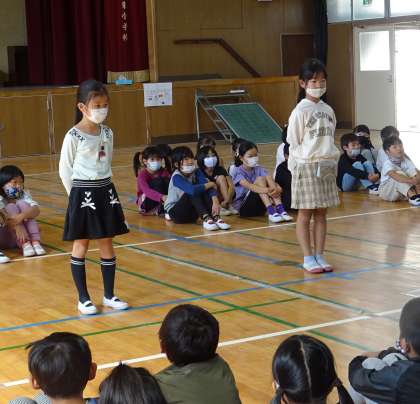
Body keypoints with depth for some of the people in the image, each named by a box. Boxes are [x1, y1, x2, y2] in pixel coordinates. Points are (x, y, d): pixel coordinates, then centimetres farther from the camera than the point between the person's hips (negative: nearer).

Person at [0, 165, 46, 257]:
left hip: (24, 233, 3)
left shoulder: (24, 194, 0)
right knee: (11, 207, -23)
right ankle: (24, 244, -37)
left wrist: (22, 216, -39)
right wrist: (16, 226, -44)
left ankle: (35, 241, -30)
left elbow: (36, 210, -19)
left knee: (22, 204, -17)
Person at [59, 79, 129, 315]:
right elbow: (65, 170, -7)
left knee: (107, 245, 9)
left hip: (106, 192, 6)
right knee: (81, 246, 4)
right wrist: (78, 193, -2)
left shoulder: (107, 133, 5)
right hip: (83, 195, -6)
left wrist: (103, 187, 11)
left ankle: (109, 296, 18)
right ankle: (83, 299, 12)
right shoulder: (73, 136, -13)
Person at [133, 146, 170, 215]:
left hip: (162, 201, 4)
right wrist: (161, 197, -51)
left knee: (166, 180, -20)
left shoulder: (164, 172, -2)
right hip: (145, 202, -4)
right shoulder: (142, 174, -18)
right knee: (158, 181, -27)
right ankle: (161, 209, -26)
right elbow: (147, 191, -35)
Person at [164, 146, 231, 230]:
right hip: (174, 211, -5)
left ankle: (216, 217, -33)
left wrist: (215, 202, -37)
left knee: (203, 190, -18)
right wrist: (211, 184, -26)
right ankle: (206, 219, -40)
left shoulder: (196, 172, -4)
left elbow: (209, 187, -19)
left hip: (191, 212, 5)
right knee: (193, 193, -28)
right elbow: (192, 190, -38)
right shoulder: (176, 177, -21)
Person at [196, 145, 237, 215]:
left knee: (221, 178, -17)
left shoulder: (220, 170, -3)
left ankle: (228, 205, -25)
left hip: (220, 198, 3)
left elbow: (232, 187, -14)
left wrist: (227, 200, -31)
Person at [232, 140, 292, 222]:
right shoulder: (238, 172, -9)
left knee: (268, 177, -15)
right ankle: (271, 212, -36)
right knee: (260, 179, -24)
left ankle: (280, 209, -28)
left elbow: (270, 181, -13)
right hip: (242, 207, -5)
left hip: (259, 207, 5)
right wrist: (266, 190, -47)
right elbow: (248, 186, -29)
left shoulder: (259, 169, 6)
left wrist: (277, 189, -39)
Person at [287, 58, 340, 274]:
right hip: (306, 167, -6)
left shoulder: (328, 110, 9)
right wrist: (300, 168, -10)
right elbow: (294, 143, -7)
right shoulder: (300, 111, -9)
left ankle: (319, 256, 15)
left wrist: (332, 164, 10)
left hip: (326, 167, 6)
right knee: (305, 214, 2)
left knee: (321, 213, 9)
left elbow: (330, 140, 15)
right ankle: (308, 258, 8)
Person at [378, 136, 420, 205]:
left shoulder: (406, 161, -2)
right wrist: (411, 180, -54)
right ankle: (412, 196, -47)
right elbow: (395, 176, -40)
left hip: (404, 191, 5)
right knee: (399, 174, -32)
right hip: (387, 192, -5)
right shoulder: (387, 163, -21)